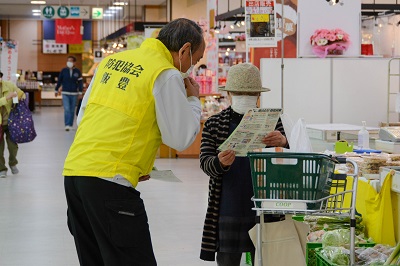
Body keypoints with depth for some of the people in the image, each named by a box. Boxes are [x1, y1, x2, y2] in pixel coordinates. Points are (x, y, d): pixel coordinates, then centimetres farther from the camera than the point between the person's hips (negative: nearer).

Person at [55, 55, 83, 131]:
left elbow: (80, 82, 1)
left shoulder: (77, 71, 0)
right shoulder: (63, 70, -1)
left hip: (74, 94, 1)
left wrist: (80, 92, -4)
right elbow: (59, 81, 5)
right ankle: (67, 125, -13)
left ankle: (70, 125, 19)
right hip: (65, 93, -1)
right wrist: (56, 90, 8)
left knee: (72, 110, 9)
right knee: (67, 109, -12)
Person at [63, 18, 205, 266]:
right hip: (109, 180, -8)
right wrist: (193, 100, 11)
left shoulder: (113, 60, 17)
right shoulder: (166, 74, -5)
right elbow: (181, 139, -5)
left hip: (73, 170, 8)